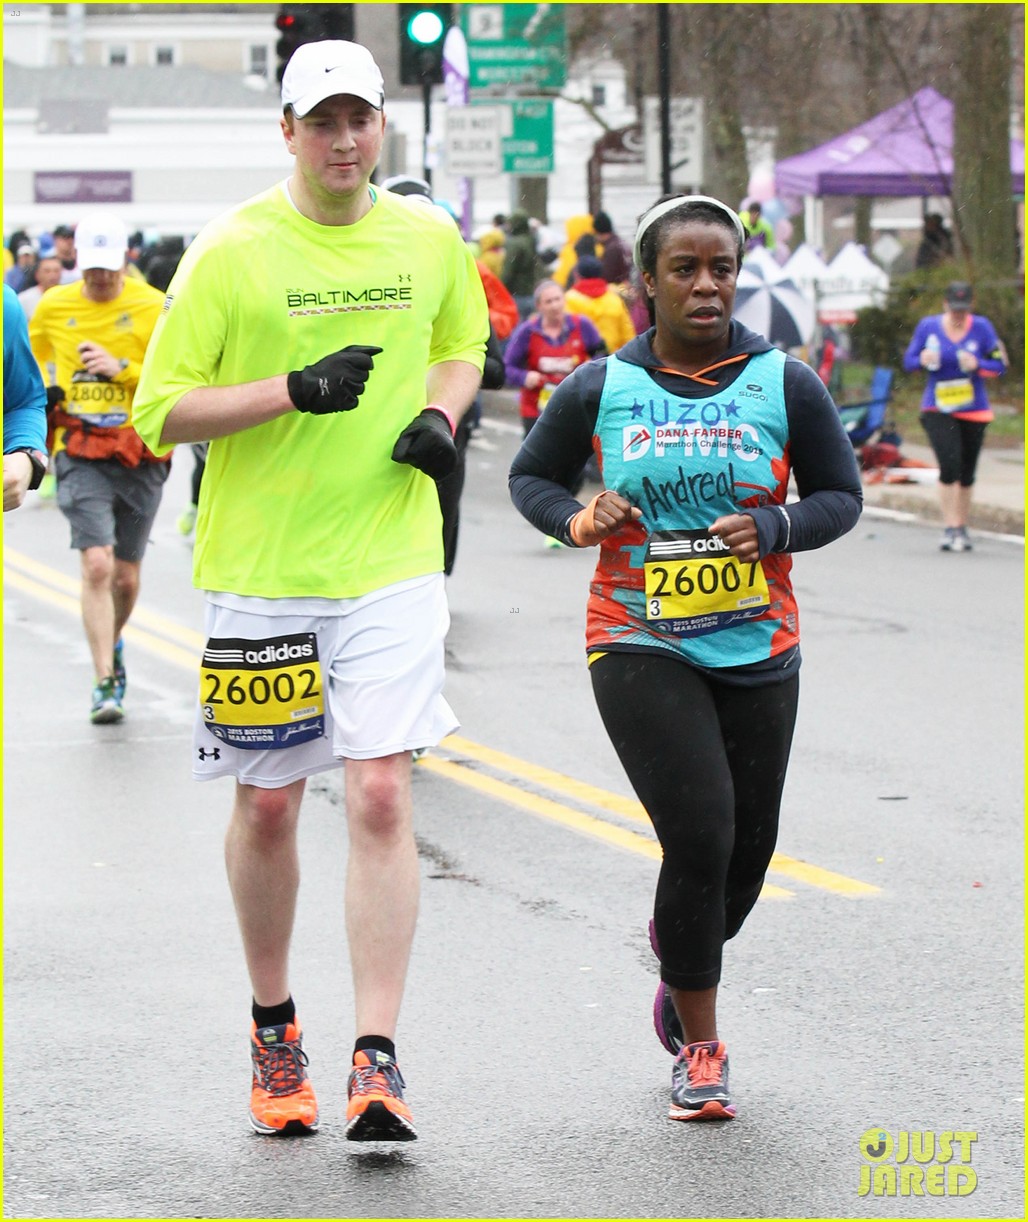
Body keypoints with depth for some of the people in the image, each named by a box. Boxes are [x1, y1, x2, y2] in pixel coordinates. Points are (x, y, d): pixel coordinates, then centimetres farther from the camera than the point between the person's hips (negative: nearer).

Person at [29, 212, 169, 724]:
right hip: (80, 455, 0)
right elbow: (28, 367, 23)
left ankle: (112, 642, 42)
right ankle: (105, 681, -13)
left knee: (126, 577, 11)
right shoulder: (53, 307, 3)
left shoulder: (154, 307, -3)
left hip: (140, 456, 0)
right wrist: (41, 402, 8)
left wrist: (124, 369, -17)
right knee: (97, 566, -17)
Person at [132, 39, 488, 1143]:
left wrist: (439, 415, 4)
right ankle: (273, 1027, 30)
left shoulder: (429, 241, 5)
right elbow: (163, 412, -8)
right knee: (267, 803, 9)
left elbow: (460, 346, 25)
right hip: (260, 566, -1)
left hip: (390, 564, 1)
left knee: (381, 799, -10)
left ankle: (376, 1059, -10)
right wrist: (296, 391, -20)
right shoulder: (231, 252, -6)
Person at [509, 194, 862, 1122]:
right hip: (640, 646, -2)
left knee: (748, 852, 8)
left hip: (757, 651, 2)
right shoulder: (600, 390, -1)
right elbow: (531, 475, 12)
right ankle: (700, 1048, 1)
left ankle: (682, 954, 44)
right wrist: (575, 519, -9)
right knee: (701, 837, -15)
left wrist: (775, 532, -14)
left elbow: (841, 495, 6)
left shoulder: (786, 385, -1)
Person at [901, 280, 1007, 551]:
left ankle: (961, 528, 26)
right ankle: (950, 529, -14)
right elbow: (908, 362, 5)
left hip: (973, 411, 1)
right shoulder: (928, 326, -2)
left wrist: (977, 365, -21)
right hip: (938, 410, -1)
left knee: (966, 474, 10)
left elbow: (1000, 366, -2)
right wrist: (923, 360, -18)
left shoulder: (981, 327, -3)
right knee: (950, 465, -18)